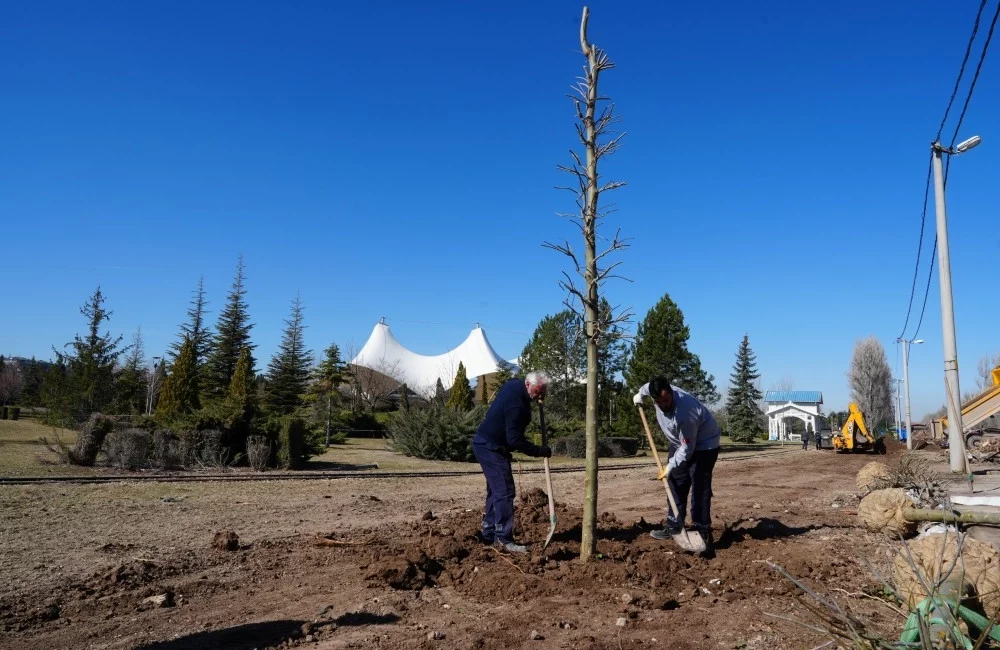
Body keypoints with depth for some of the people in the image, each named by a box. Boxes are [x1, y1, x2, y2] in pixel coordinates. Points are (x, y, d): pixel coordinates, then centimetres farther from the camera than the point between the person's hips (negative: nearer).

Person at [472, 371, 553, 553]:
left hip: (485, 444, 11)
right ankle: (504, 540, -7)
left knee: (495, 490, 15)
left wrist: (535, 399, 13)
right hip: (491, 448, -11)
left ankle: (489, 534, 22)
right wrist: (540, 451, -17)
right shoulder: (517, 403, -27)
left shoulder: (513, 384, 2)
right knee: (504, 492, -10)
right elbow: (515, 440, -26)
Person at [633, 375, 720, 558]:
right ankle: (674, 526, 20)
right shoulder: (658, 392, -18)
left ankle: (703, 535, -10)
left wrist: (670, 466, -24)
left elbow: (687, 448, -30)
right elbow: (649, 386, 10)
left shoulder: (684, 412, -39)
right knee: (676, 484, 11)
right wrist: (640, 394, 25)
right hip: (679, 444, 8)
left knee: (699, 490, -14)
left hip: (703, 445, -8)